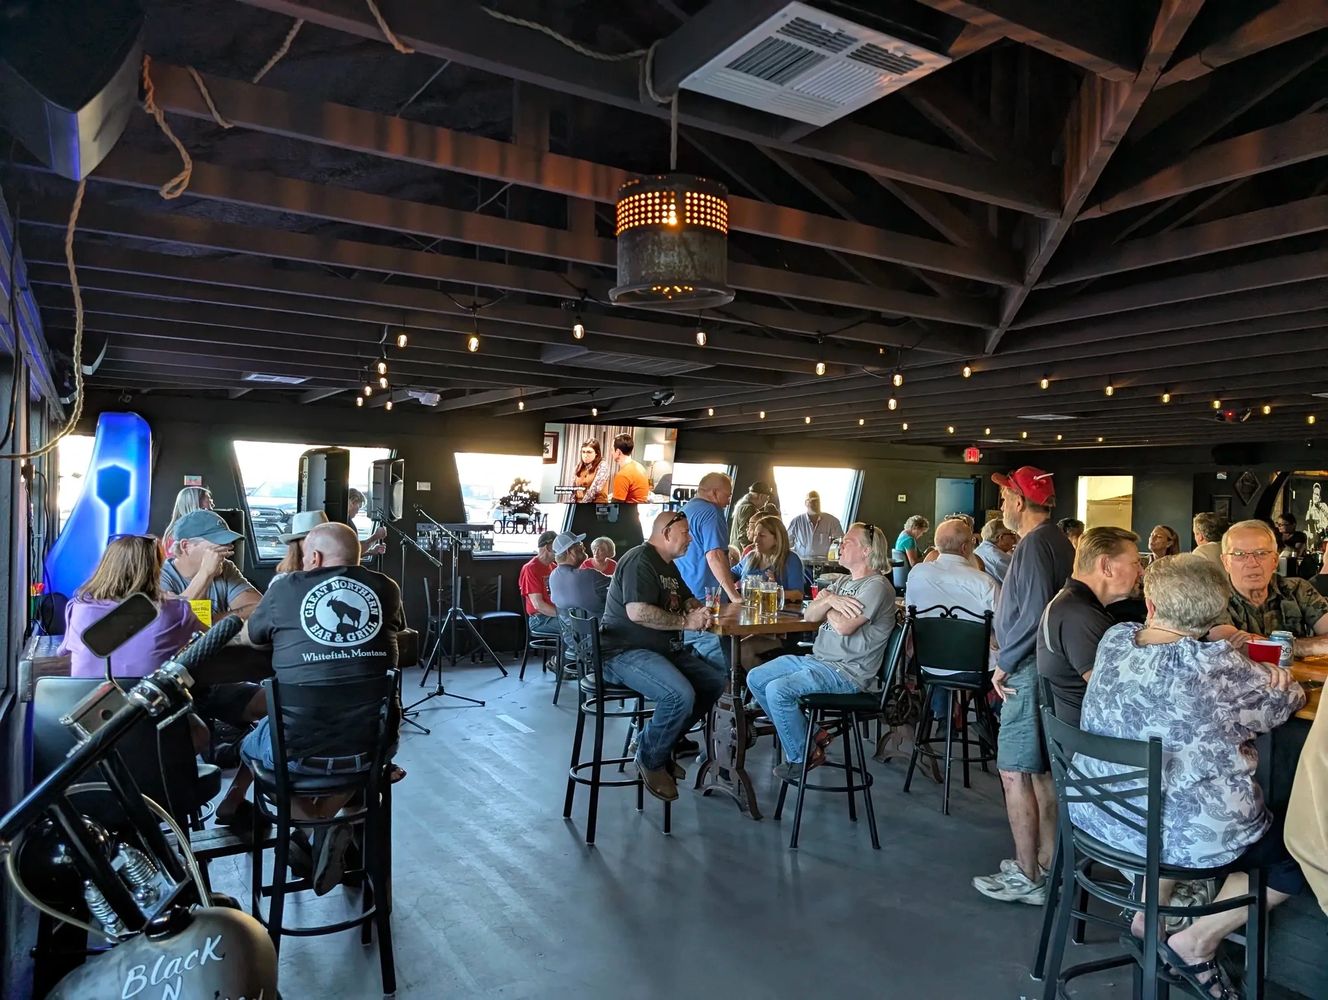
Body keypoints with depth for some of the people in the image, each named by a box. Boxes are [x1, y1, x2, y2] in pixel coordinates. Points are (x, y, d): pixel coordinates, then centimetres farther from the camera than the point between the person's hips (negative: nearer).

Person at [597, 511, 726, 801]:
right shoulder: (640, 560, -14)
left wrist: (697, 609, 0)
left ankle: (667, 740, 9)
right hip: (625, 652, -11)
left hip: (664, 650, 11)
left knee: (716, 681, 0)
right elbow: (638, 612, -27)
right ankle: (650, 759, -6)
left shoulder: (669, 566, 19)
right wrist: (686, 622, -20)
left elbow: (687, 598, 25)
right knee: (681, 695, -31)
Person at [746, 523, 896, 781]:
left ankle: (801, 757, -4)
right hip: (817, 660, 10)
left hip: (847, 671, -10)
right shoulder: (844, 581, 17)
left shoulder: (876, 586, -12)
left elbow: (844, 626, -23)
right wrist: (829, 600, -13)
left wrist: (826, 601, -4)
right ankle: (809, 736, 7)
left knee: (778, 690, -25)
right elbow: (809, 615, 8)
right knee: (755, 679, 4)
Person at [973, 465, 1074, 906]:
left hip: (1029, 671, -10)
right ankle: (1046, 863, 26)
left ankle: (1027, 878, 5)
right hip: (1049, 668, 10)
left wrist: (1005, 663, -15)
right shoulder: (1059, 541, 13)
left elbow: (1034, 614, -24)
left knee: (1015, 772, -3)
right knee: (1041, 772, 16)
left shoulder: (1034, 544, -16)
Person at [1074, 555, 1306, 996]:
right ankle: (1195, 943, 14)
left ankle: (1149, 914, 29)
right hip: (1190, 833, -6)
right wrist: (1274, 676, 19)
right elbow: (1288, 696, -3)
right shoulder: (1216, 666, -22)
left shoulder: (1114, 639, -6)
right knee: (1301, 849, 17)